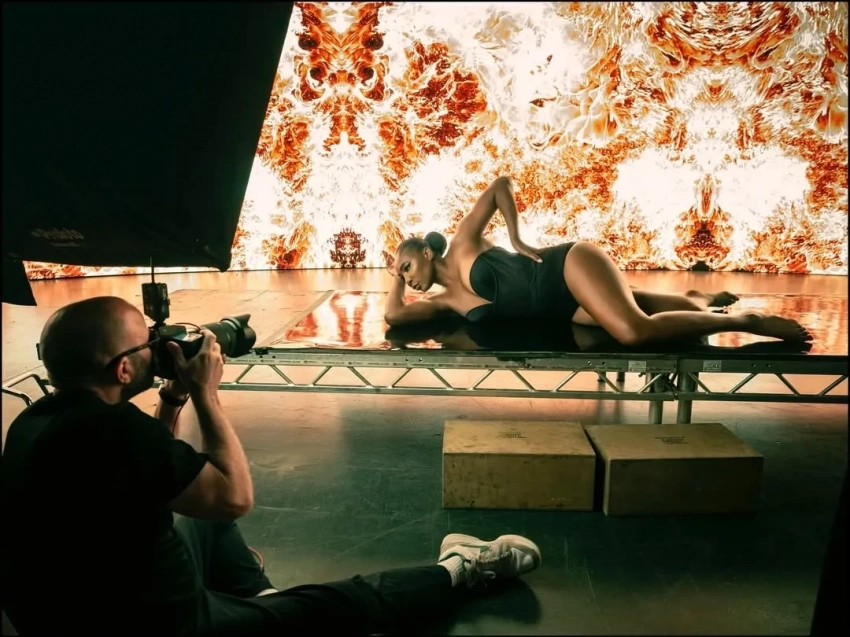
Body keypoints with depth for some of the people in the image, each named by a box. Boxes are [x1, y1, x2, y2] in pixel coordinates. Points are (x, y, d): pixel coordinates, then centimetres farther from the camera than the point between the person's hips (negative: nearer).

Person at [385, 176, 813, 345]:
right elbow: (393, 316, 14)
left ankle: (745, 320, -15)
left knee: (636, 330, -29)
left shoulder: (462, 244, 1)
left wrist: (516, 239, -4)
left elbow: (502, 183, 1)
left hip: (568, 267, -7)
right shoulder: (446, 300, 15)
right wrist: (397, 280, 21)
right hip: (563, 309, 7)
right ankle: (698, 300, 33)